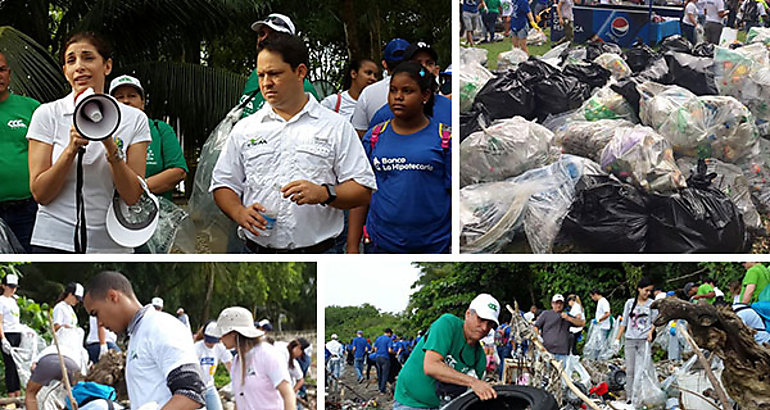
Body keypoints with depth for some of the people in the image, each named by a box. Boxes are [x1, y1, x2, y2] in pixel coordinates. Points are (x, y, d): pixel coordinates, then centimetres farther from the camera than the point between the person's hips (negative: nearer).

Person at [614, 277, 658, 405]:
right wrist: (617, 339, 11)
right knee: (629, 370, 2)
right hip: (630, 340, 2)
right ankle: (629, 397, 5)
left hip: (644, 341, -2)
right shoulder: (630, 303, 11)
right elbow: (624, 322, 14)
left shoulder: (652, 304, 6)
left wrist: (651, 332, -13)